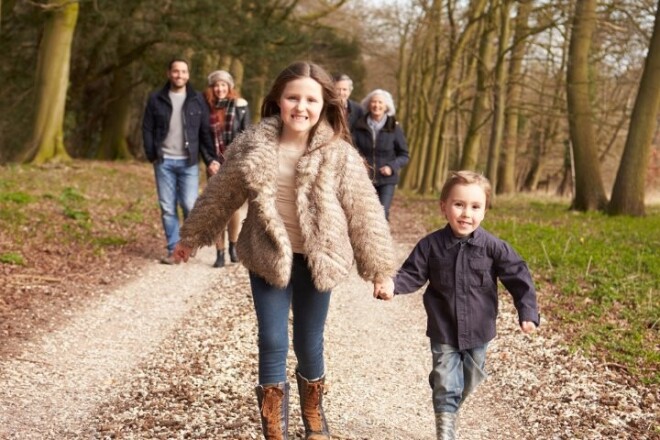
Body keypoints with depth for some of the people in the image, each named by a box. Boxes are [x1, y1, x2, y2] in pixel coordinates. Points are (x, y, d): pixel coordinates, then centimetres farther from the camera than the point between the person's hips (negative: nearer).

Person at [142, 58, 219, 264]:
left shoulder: (197, 100, 4)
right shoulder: (156, 99, 5)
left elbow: (205, 132, 3)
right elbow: (147, 129, 7)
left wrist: (210, 159, -6)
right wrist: (152, 156, -3)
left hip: (188, 162, -1)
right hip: (164, 162, 1)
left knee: (189, 205, -7)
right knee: (167, 208, 2)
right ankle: (173, 249, 10)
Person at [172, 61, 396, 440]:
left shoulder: (339, 155, -10)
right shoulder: (253, 145, -5)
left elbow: (365, 214, -5)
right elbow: (220, 194, 7)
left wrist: (381, 268, -4)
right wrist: (192, 236, 16)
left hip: (315, 261, -1)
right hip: (267, 258, 1)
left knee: (310, 345, 11)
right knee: (273, 344, 1)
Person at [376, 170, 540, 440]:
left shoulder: (493, 247, -13)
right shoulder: (431, 245, -11)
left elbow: (518, 277, -9)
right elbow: (412, 274, -6)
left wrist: (527, 313, -17)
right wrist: (392, 286, -26)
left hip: (477, 332, 2)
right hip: (443, 332, -1)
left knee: (469, 382, 19)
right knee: (445, 384, -2)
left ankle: (450, 409, 46)